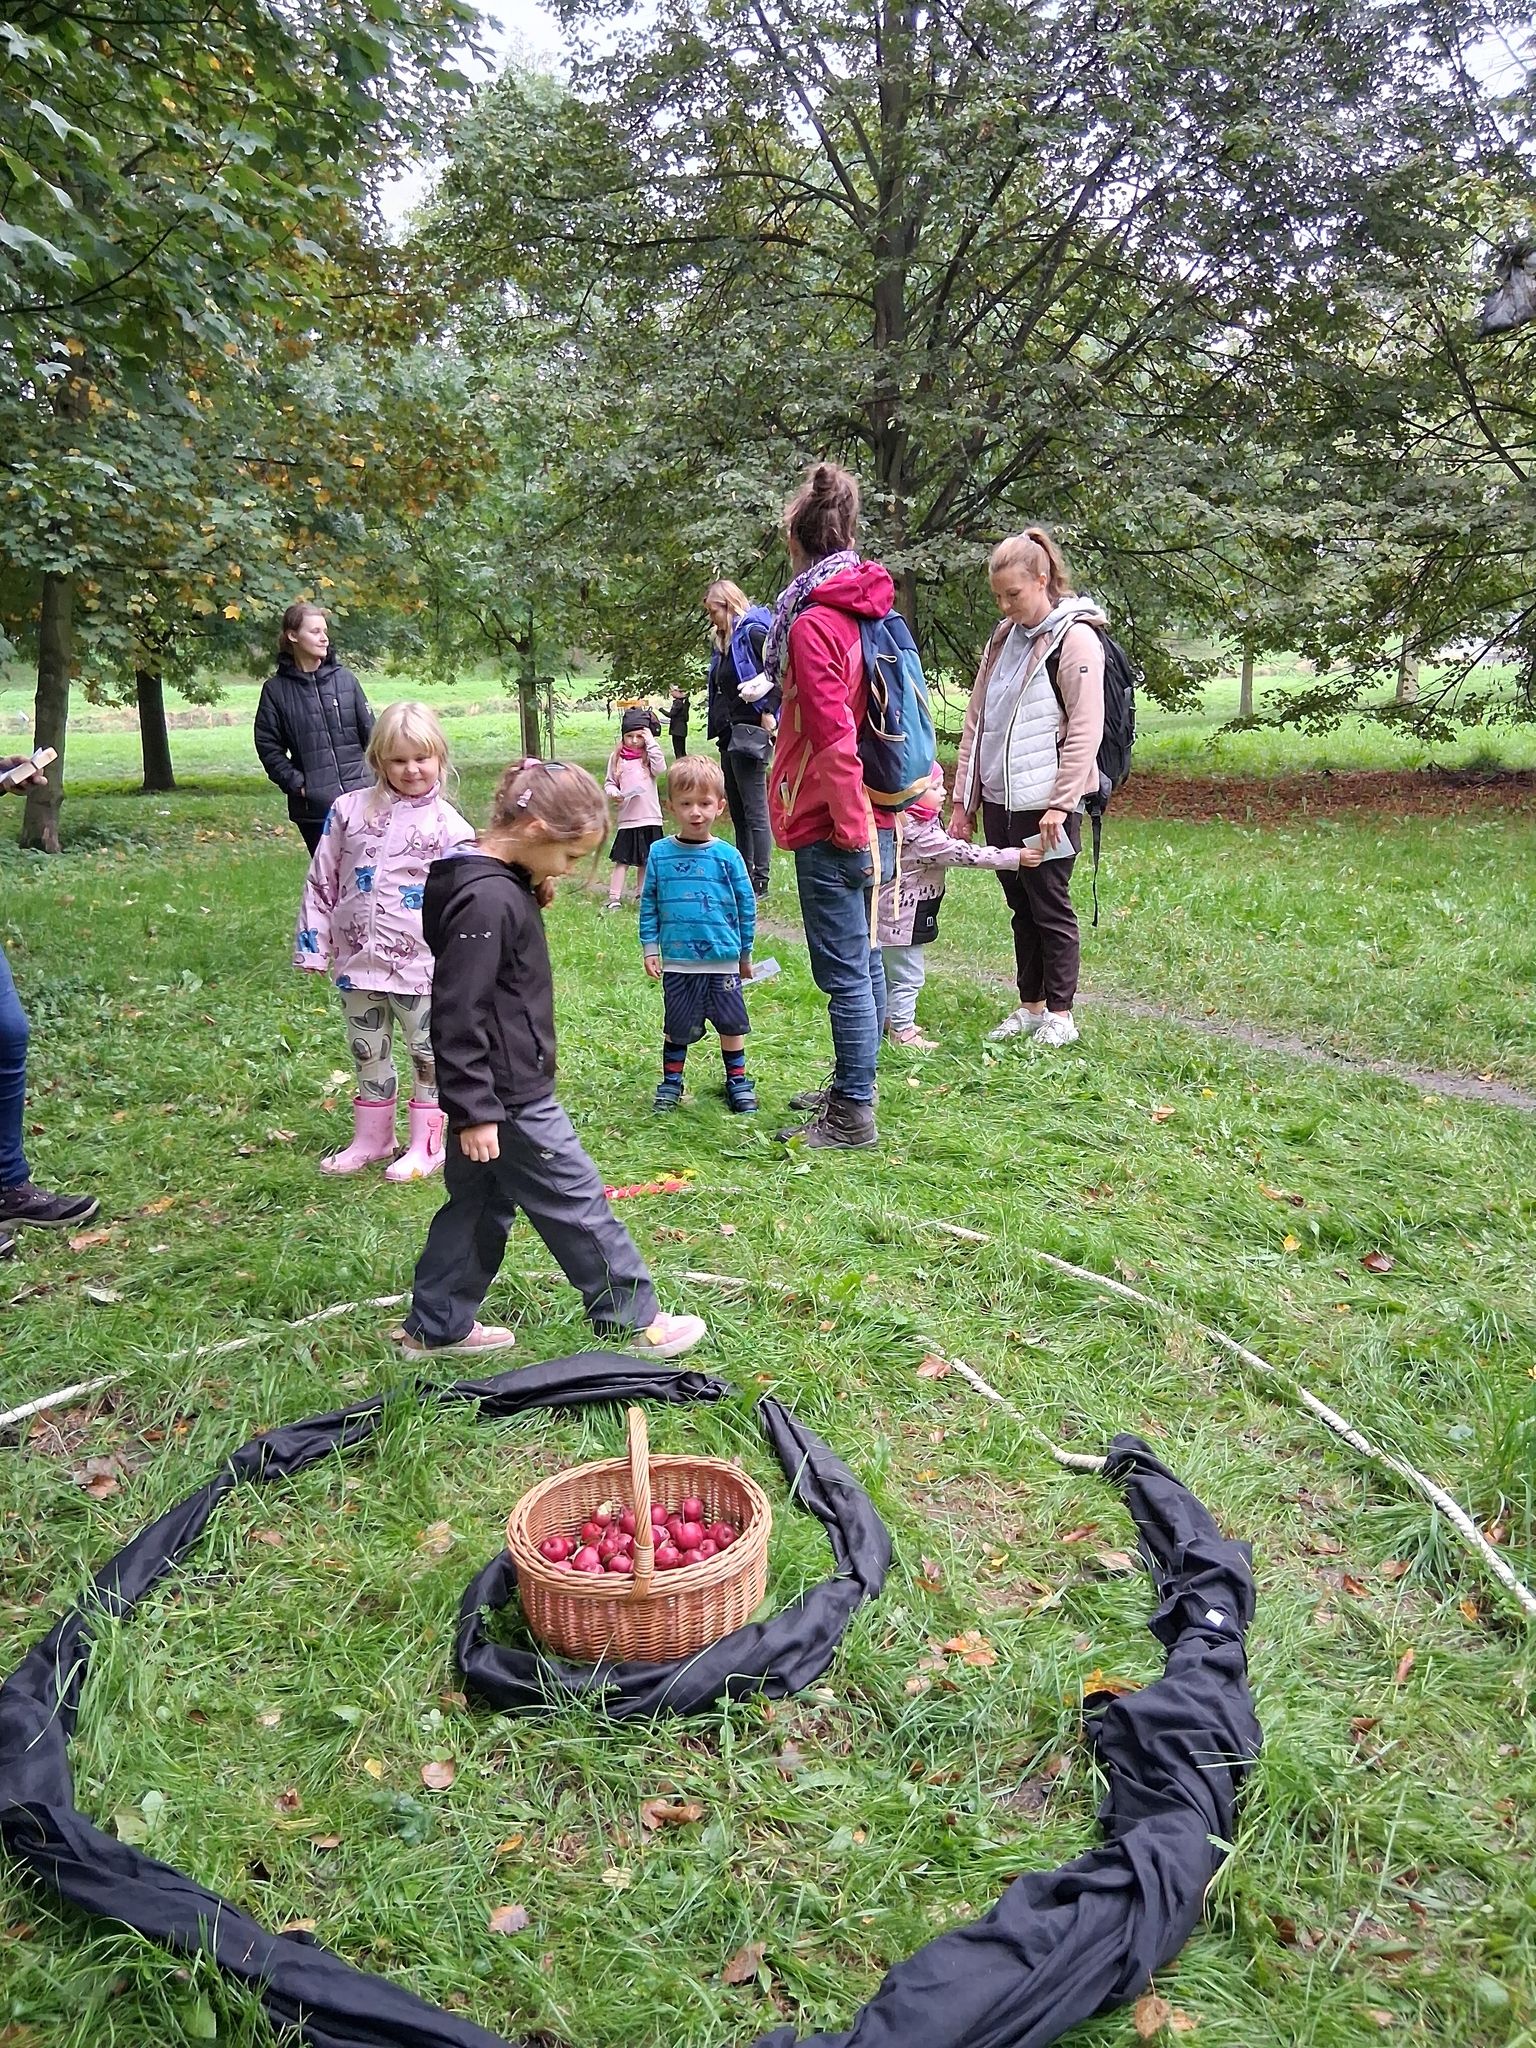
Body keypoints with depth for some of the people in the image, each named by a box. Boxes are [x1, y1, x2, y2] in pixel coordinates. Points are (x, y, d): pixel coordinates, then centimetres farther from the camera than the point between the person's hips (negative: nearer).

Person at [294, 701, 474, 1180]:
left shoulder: (448, 825, -6)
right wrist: (312, 943, 4)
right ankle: (371, 1139, 33)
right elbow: (321, 881, 7)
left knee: (428, 1056, 8)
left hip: (420, 966, -3)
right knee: (368, 1055, 17)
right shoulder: (349, 810, 2)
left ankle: (425, 1146, 23)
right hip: (357, 961, 4)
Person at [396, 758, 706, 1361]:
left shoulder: (500, 880, 6)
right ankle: (634, 1320, 18)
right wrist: (474, 1111, -23)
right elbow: (458, 1016, -25)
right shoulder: (487, 900, -25)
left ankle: (433, 1327, 32)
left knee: (479, 1203, 20)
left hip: (495, 1089, 11)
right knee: (577, 1205, 3)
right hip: (508, 1096, -11)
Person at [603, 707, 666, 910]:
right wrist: (613, 792, -12)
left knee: (646, 860, 12)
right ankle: (614, 897, -2)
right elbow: (609, 782, 10)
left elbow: (660, 768, -17)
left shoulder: (649, 755, 3)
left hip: (649, 816, 1)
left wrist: (651, 743, -16)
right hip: (627, 817, -1)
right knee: (622, 860, -1)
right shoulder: (617, 757, 5)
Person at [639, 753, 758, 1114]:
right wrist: (649, 948, 1)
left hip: (723, 960, 0)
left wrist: (745, 954, 9)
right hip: (677, 962, 0)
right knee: (676, 1027, 11)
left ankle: (737, 1081, 27)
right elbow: (648, 905, 5)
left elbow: (746, 905, 4)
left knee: (731, 1023, 10)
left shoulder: (727, 856, -4)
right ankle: (671, 1082, 27)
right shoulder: (659, 854, -1)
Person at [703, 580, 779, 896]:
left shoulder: (752, 633, -10)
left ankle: (760, 881, -3)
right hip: (729, 735, 10)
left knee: (754, 811, -7)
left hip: (749, 733, -10)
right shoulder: (725, 642, 18)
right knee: (737, 812, 13)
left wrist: (768, 710, -21)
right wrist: (717, 727, 10)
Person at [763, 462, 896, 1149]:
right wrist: (863, 827, 20)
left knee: (845, 973, -3)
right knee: (863, 961, 17)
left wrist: (852, 830, -16)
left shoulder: (812, 622, -15)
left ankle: (853, 1117, 5)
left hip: (832, 829, -9)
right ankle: (850, 1089, 31)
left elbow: (834, 739, -21)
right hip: (869, 817, 9)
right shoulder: (870, 609, 12)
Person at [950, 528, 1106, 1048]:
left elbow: (1085, 732, -13)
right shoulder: (1003, 639, 15)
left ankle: (1059, 1014, 11)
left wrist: (1059, 804, -17)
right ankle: (1030, 1006, 24)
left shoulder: (1075, 638, -8)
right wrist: (964, 799, 10)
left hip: (1045, 804, -7)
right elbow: (975, 723, 15)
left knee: (1050, 908, 1)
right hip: (999, 801, 7)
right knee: (1021, 908, 14)